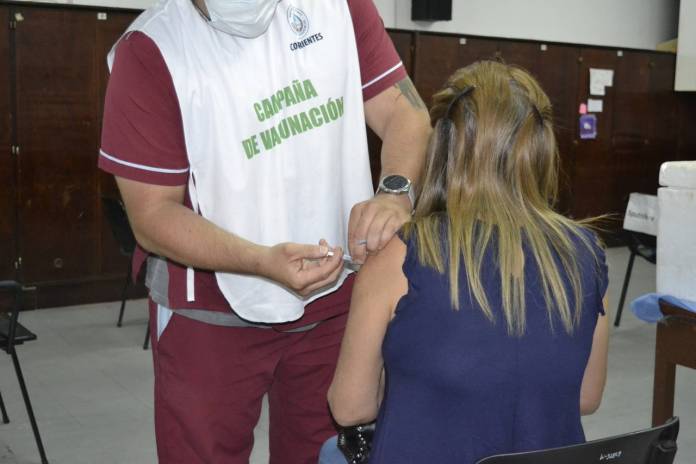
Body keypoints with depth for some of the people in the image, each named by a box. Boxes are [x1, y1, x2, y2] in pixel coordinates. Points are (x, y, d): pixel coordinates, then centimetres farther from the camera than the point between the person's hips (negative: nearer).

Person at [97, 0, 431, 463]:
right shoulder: (151, 51, -17)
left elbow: (404, 110, -4)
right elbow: (153, 215, -16)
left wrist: (395, 191, -25)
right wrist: (264, 262, -30)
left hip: (336, 293, 4)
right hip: (212, 312, -3)